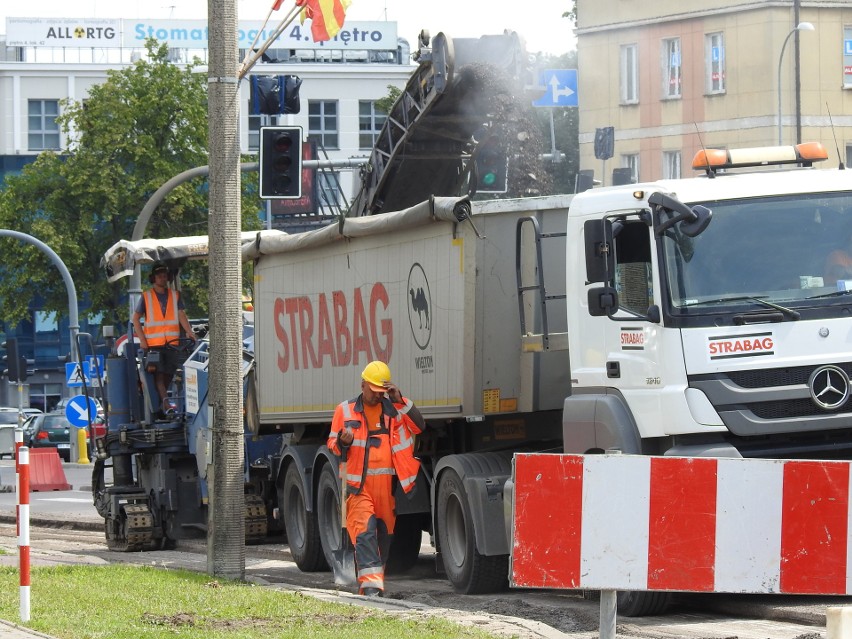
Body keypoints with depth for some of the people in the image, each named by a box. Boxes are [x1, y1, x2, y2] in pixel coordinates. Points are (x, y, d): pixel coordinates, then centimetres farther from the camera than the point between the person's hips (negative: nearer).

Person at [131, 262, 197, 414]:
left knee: (168, 374, 3)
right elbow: (136, 318, 8)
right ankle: (166, 402, -24)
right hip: (154, 343, -3)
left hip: (172, 343, 3)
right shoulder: (146, 297, 5)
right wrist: (142, 339, -3)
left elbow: (181, 315, 3)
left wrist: (189, 332, -14)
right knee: (158, 373, -14)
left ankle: (159, 404, 15)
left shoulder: (175, 295, 11)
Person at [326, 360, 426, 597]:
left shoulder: (394, 409, 10)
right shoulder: (345, 410, 6)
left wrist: (401, 401, -9)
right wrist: (343, 442, -16)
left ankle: (375, 578, 27)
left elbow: (419, 426, -1)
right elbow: (332, 445, 8)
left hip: (386, 484, 3)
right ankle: (371, 583, -25)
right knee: (364, 531, -17)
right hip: (359, 484, -3)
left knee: (385, 532, 11)